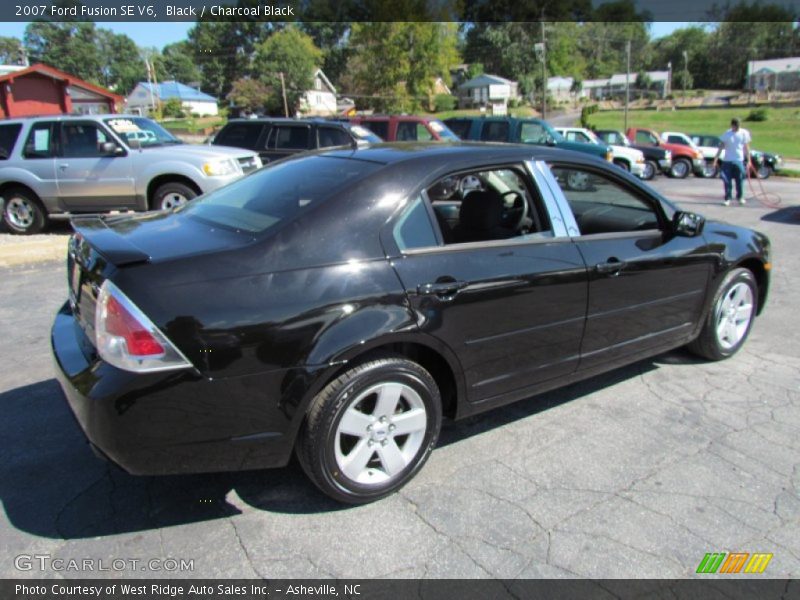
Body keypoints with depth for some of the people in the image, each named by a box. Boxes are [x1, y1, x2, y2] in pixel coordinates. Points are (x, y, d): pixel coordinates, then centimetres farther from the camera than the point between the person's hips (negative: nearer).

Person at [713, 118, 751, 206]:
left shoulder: (744, 133, 0)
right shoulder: (726, 134, -3)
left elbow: (746, 148, 5)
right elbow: (721, 147, -1)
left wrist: (748, 160, 3)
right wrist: (715, 160, -7)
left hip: (739, 160, 1)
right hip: (727, 160, 0)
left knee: (740, 180, 5)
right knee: (727, 181, -2)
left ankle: (740, 197, 21)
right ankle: (727, 199, 6)